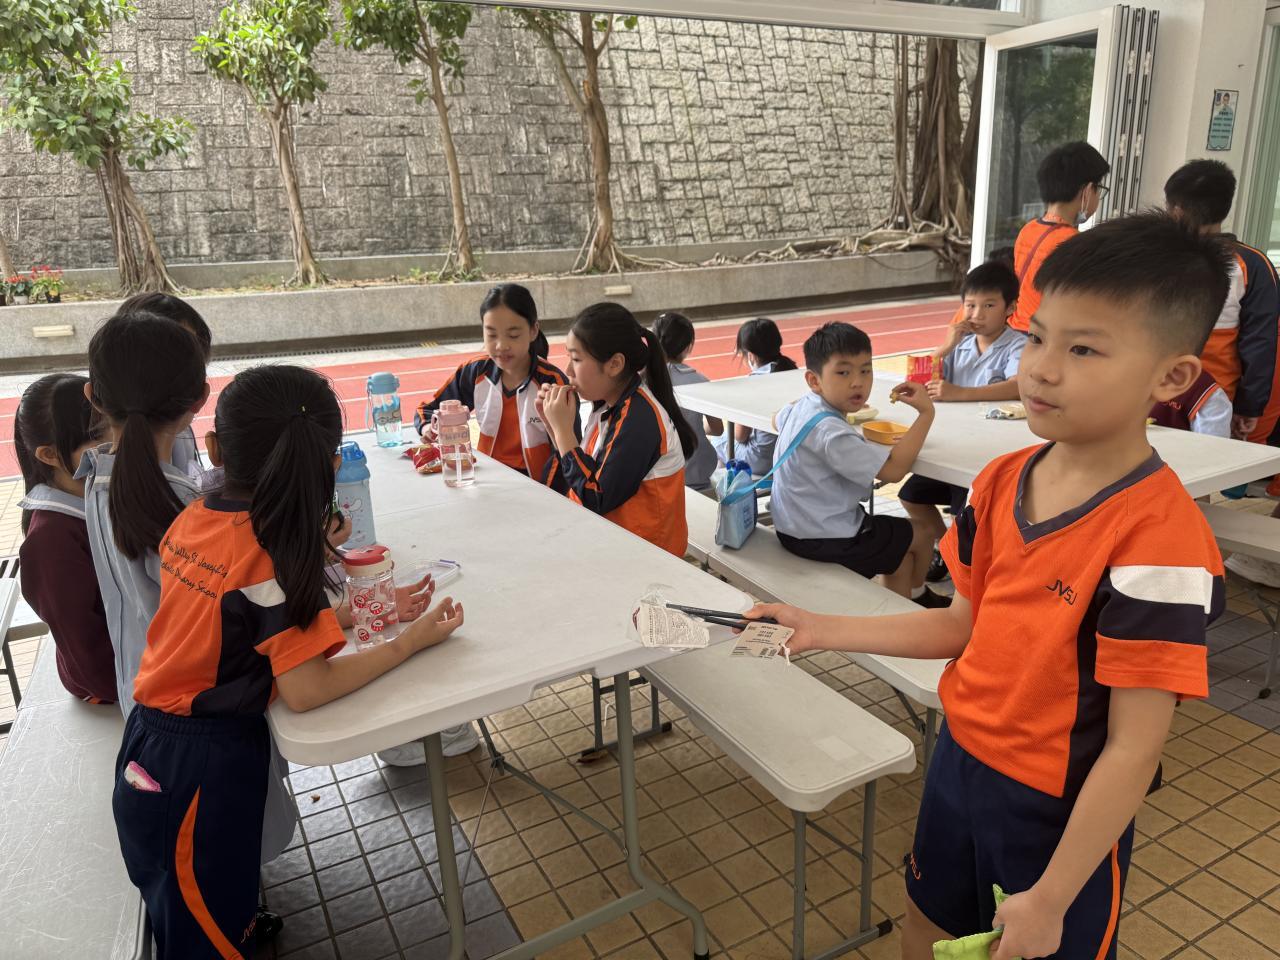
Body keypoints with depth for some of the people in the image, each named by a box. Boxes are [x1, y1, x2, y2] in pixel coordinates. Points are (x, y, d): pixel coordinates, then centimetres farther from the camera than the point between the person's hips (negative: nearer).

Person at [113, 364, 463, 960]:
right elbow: (306, 690, -24)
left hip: (146, 753, 6)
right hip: (206, 769, -6)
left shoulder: (191, 519, -6)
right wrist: (408, 644, -15)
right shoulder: (274, 556, -25)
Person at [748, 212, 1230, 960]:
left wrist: (1050, 899, -15)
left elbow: (1134, 748, -22)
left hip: (1059, 814, -6)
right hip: (961, 761, 6)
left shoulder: (1157, 537, -27)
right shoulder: (1002, 482, -7)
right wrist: (823, 631, -2)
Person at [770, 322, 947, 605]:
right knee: (920, 537, 13)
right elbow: (894, 469, -30)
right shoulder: (830, 432, -31)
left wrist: (838, 405, 21)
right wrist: (926, 413, -23)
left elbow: (777, 419, 26)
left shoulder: (799, 409, 0)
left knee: (901, 555, 24)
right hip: (824, 538, -10)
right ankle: (917, 595, 40)